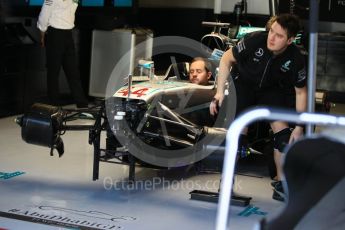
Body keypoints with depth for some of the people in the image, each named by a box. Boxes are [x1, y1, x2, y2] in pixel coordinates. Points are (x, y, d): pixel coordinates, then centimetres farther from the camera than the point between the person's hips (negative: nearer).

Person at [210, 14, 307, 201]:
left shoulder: (296, 59, -27)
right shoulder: (255, 40, -33)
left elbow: (301, 92, -12)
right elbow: (226, 59, -17)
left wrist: (299, 127, -13)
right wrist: (220, 91, -21)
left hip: (272, 89, 2)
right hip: (243, 83, -1)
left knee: (283, 132, -11)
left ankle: (281, 186, 3)